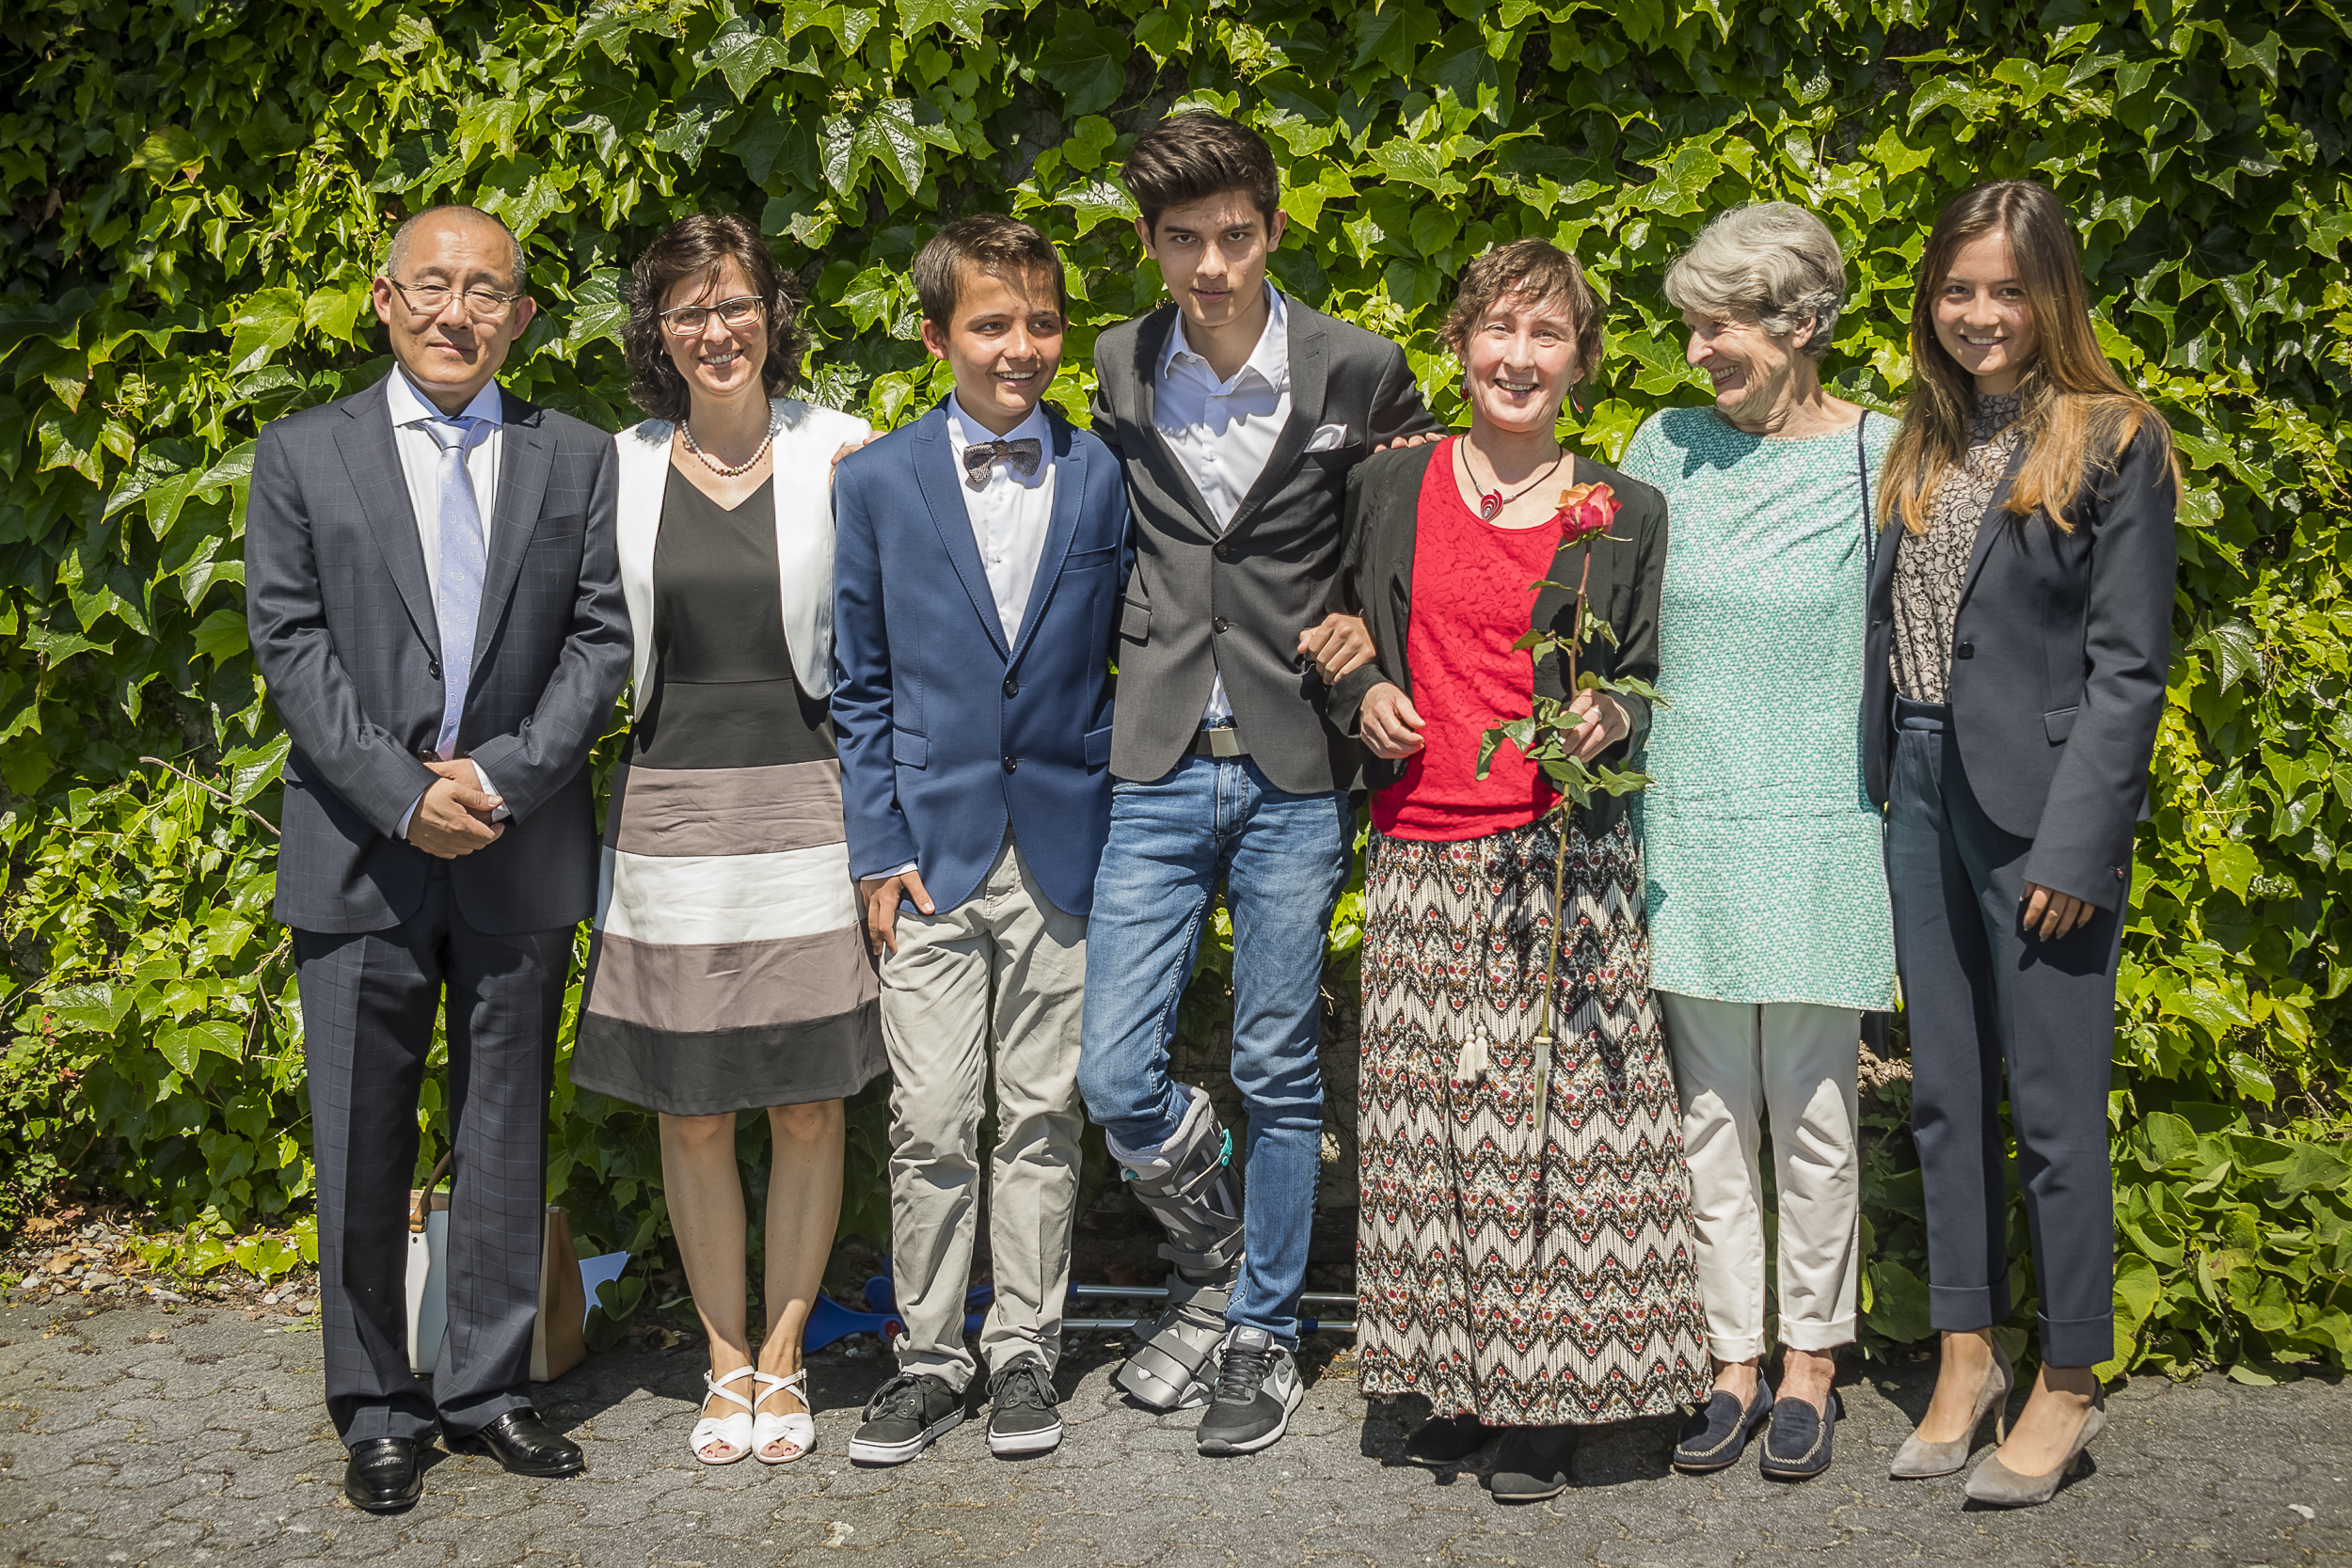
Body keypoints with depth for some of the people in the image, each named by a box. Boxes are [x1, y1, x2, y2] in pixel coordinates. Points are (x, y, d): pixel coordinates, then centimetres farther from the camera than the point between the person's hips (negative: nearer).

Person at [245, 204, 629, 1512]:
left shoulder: (577, 460, 7)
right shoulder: (304, 454, 5)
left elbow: (604, 638, 1)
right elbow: (290, 641, -3)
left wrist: (504, 777, -13)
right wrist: (402, 795, -13)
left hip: (523, 857, 1)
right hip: (359, 853, -1)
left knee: (508, 1137, 9)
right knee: (362, 1148, 5)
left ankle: (490, 1388, 23)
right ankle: (379, 1410, 18)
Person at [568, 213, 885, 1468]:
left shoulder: (838, 452, 2)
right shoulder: (621, 467, 6)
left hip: (806, 801, -1)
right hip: (670, 809, 1)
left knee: (808, 1106, 4)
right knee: (692, 1112, 5)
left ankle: (784, 1361, 20)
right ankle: (725, 1365, 21)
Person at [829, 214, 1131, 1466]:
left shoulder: (1106, 479, 2)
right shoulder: (875, 483, 1)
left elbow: (1129, 659, 6)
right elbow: (858, 685, 4)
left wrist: (1133, 832, 0)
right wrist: (880, 846, -3)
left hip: (1065, 847, 1)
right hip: (932, 853, 0)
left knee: (1042, 1117, 9)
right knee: (929, 1124, 2)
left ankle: (1024, 1349, 22)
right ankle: (928, 1354, 17)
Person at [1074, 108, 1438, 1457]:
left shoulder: (1361, 372, -4)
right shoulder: (1119, 373, 3)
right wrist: (1142, 632, 9)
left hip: (1297, 773, -2)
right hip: (1158, 770, 2)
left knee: (1279, 1077, 7)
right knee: (1116, 1076, -1)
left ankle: (1263, 1331, 24)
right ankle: (1213, 1260, 29)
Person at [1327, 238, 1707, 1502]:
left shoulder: (1623, 516, 5)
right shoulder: (1389, 487, 9)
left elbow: (1653, 682, 10)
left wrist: (1613, 721, -11)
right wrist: (1363, 698, 0)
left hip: (1561, 856, -2)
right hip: (1420, 852, 2)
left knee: (1553, 1113, -4)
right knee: (1430, 1118, 5)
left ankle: (1548, 1398, 8)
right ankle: (1456, 1379, 18)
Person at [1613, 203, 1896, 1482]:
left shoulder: (1879, 456, -3)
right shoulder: (1668, 448, 6)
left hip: (1813, 831, -3)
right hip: (1687, 825, 3)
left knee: (1811, 1111, 6)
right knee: (1710, 1111, 8)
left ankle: (1809, 1363, 21)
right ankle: (1734, 1361, 20)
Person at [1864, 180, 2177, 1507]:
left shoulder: (2114, 441, -6)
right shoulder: (1924, 444, 12)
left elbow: (2128, 666, -10)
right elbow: (1889, 624, 13)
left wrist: (2076, 844, -15)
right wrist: (1879, 788, 3)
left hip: (2040, 804, -6)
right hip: (1923, 790, 6)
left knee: (2055, 1106, 0)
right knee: (1948, 1092, 12)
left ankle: (2070, 1387, 15)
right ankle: (1967, 1356, 25)